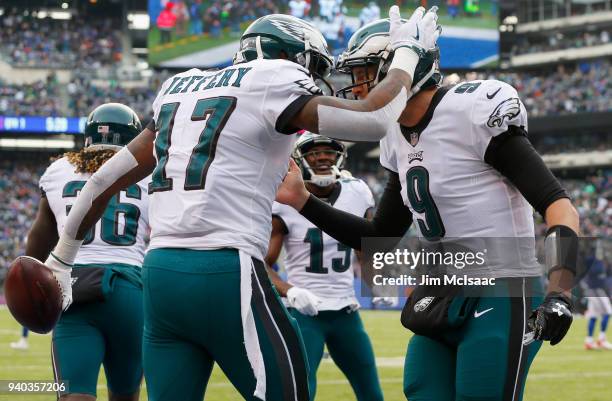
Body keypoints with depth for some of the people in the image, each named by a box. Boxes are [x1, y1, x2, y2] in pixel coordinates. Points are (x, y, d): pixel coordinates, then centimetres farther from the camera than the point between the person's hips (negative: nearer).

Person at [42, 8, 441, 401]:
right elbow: (374, 120, -9)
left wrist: (61, 259, 32)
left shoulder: (181, 88, 21)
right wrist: (407, 53, 9)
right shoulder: (272, 81, 0)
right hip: (225, 273, -7)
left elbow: (109, 177, 24)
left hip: (160, 272, 7)